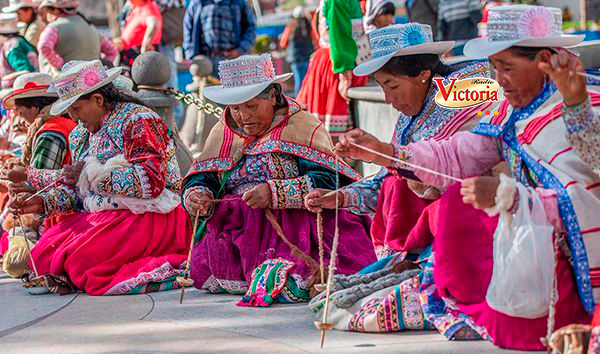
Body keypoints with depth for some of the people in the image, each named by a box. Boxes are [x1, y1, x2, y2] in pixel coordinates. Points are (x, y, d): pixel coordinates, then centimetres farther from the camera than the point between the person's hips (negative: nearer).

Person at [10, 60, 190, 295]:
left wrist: (93, 172, -19)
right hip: (99, 218, 9)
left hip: (148, 217, -9)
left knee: (80, 259, -27)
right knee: (43, 252, -10)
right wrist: (43, 202, 0)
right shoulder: (82, 135, 16)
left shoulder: (139, 121, -10)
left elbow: (152, 182, -21)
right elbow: (75, 190, 20)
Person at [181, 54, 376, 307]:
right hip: (236, 227, 8)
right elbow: (200, 179, 13)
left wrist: (275, 193, -25)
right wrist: (196, 197, -12)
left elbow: (326, 180, -13)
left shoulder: (302, 125, 0)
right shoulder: (223, 133, 17)